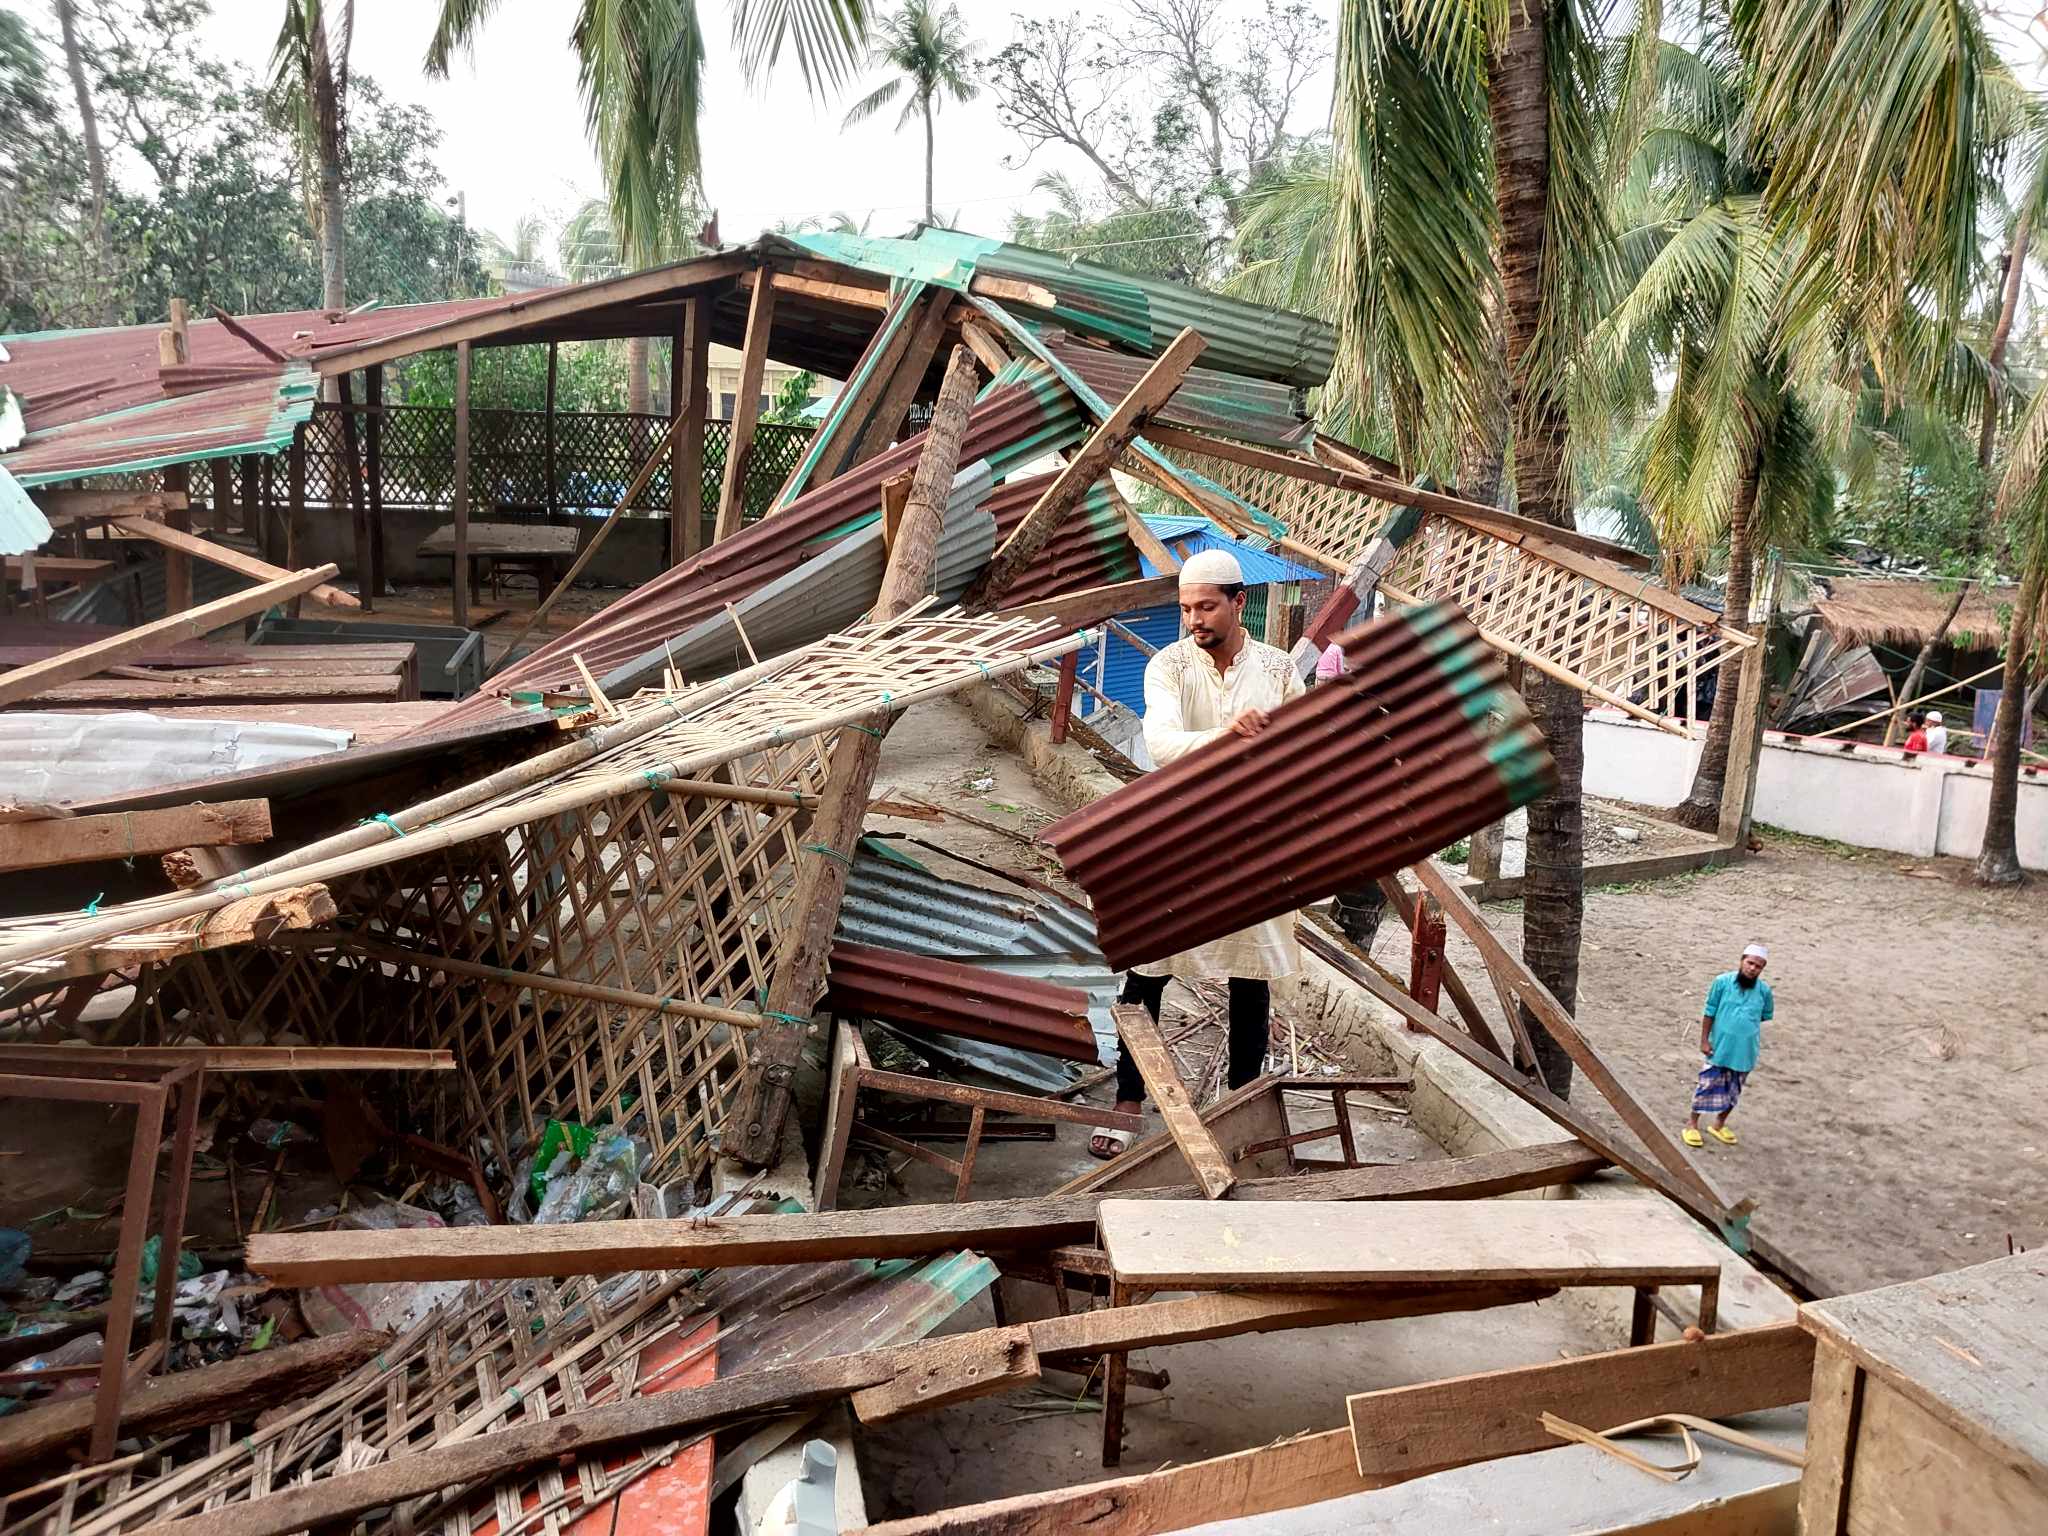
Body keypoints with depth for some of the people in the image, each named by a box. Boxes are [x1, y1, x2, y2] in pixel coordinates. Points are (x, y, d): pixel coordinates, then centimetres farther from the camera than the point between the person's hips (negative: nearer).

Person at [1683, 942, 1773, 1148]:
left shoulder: (1764, 990, -7)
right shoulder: (1723, 982, -13)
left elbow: (1765, 1017, 10)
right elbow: (1709, 1012, -6)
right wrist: (1704, 1040, -6)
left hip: (1745, 1052, 3)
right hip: (1720, 1047, -3)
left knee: (1733, 1091, 15)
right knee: (1708, 1086, 4)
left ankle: (1719, 1125, 33)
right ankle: (1692, 1124, 20)